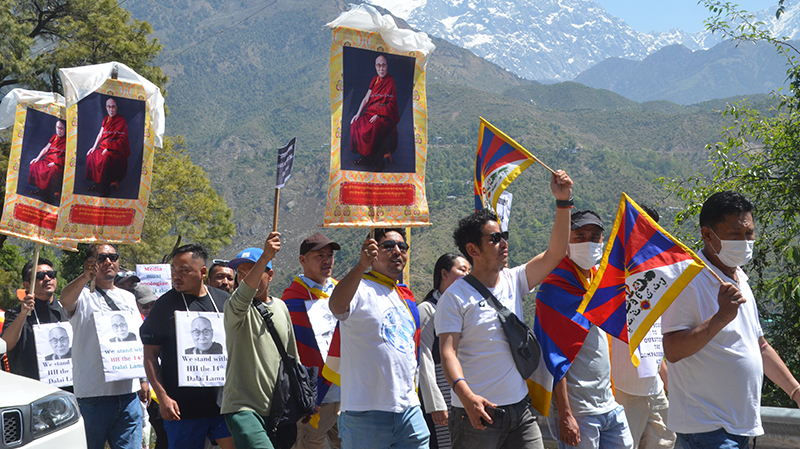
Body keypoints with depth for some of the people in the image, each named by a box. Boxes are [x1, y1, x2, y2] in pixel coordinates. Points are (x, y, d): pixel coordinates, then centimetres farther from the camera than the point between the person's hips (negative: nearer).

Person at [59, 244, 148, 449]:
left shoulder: (128, 297, 17)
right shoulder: (83, 296, 0)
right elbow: (66, 299, -25)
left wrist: (144, 379, 16)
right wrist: (85, 276, -44)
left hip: (128, 392, 5)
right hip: (93, 393, -4)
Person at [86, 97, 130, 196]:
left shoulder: (121, 121, -9)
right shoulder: (106, 119, 13)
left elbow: (122, 139, -13)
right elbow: (100, 134, 14)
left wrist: (109, 148, -18)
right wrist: (94, 147, 3)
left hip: (117, 150, -8)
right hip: (104, 147, 8)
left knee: (106, 158, -32)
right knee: (91, 155, -8)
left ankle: (105, 188, -21)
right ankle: (97, 184, -1)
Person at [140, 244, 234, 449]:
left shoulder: (223, 301, 9)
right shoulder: (165, 305, -1)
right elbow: (150, 355, -2)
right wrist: (162, 397, -11)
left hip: (223, 401, 3)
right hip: (182, 407, -3)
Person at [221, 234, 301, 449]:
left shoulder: (281, 307, 13)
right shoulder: (235, 308, -5)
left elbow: (293, 357, 20)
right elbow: (244, 295, -31)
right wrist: (265, 256, -44)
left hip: (278, 410, 6)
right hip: (243, 407, -6)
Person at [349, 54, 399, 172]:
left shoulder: (392, 82, -4)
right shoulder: (374, 80, 14)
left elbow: (392, 103, -10)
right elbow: (366, 99, 13)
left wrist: (378, 115, -20)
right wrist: (358, 113, 0)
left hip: (386, 116, -6)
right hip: (371, 112, 6)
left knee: (374, 128, -33)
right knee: (356, 124, -19)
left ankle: (377, 161, -19)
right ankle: (365, 156, -12)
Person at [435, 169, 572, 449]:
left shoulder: (513, 281, 10)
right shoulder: (455, 297, -8)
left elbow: (555, 254, 6)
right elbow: (448, 352, -15)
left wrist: (563, 202, -2)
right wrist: (466, 395, -31)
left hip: (520, 409, 6)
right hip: (477, 413, -5)